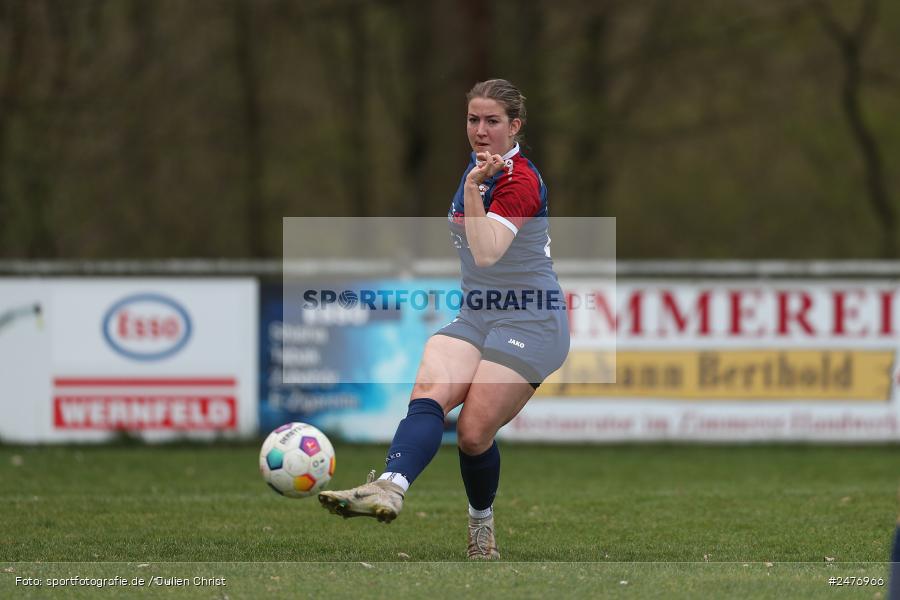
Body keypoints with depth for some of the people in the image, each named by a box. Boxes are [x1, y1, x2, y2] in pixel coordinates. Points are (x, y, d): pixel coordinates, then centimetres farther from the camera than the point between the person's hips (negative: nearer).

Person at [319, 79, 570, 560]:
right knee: (428, 394, -21)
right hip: (474, 316, 7)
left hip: (529, 322, -7)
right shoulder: (480, 166, 13)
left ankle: (482, 523, 10)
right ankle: (389, 487, -44)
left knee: (474, 433, -15)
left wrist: (472, 191, -34)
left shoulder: (521, 181, -15)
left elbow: (487, 253, -28)